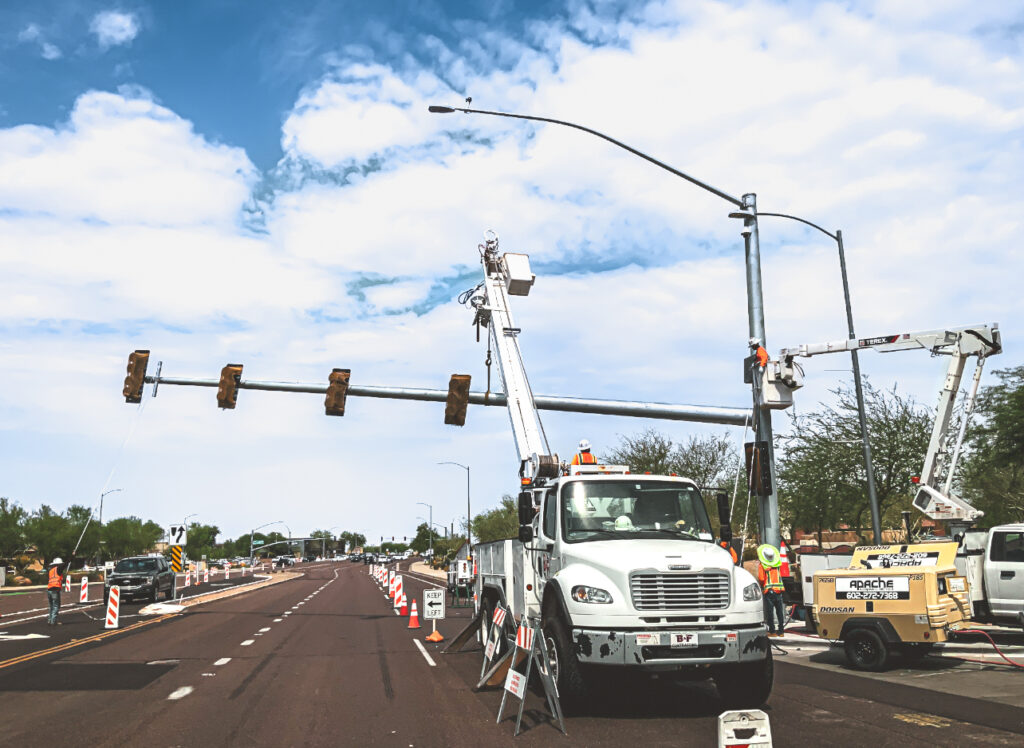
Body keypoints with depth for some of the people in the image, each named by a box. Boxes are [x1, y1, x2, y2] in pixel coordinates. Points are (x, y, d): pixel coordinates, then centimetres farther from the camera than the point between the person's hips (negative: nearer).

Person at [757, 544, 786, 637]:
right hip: (779, 591, 4)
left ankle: (772, 631, -1)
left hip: (769, 591, -4)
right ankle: (781, 631, 11)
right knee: (779, 611, 9)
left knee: (770, 611, 1)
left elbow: (761, 579, -11)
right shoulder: (778, 564, 7)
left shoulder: (762, 565, -5)